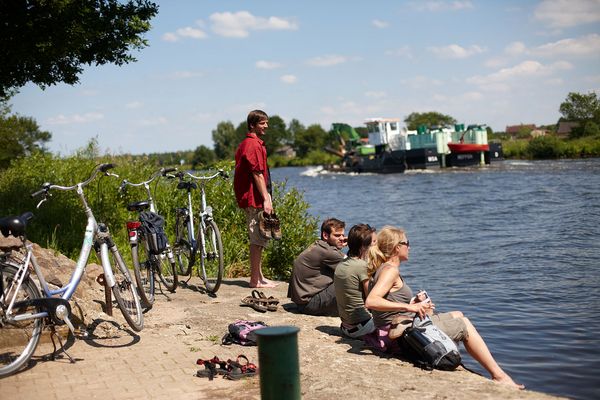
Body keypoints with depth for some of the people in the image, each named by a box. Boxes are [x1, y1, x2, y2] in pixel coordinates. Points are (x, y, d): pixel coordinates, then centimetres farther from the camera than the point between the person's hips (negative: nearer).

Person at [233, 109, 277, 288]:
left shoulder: (245, 143, 18)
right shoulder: (254, 144, -14)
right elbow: (257, 174, -19)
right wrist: (266, 199, -20)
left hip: (250, 198, 11)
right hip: (255, 198, -11)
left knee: (258, 239, 14)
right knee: (258, 239, -6)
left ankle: (259, 276, 21)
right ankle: (255, 279, -2)